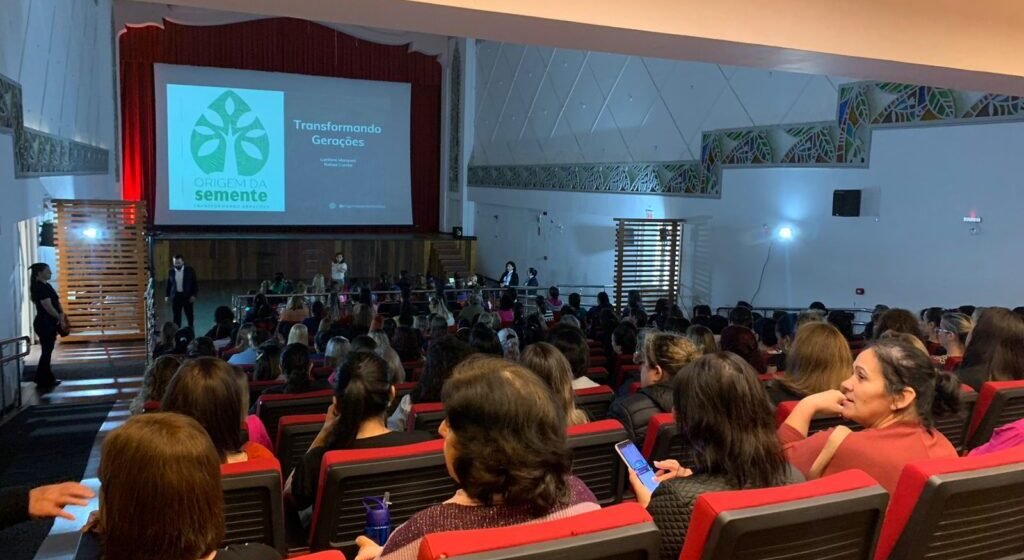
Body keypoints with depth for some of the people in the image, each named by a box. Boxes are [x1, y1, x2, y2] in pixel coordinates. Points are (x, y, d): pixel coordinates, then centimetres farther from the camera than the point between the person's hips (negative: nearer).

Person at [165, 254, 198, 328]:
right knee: (176, 317, 5)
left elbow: (195, 283, -3)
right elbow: (169, 284, 9)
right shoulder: (170, 271, 1)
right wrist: (167, 295, 3)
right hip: (175, 296, 1)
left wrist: (194, 295, -10)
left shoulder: (190, 270, -5)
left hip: (187, 296, -1)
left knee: (190, 316, 6)